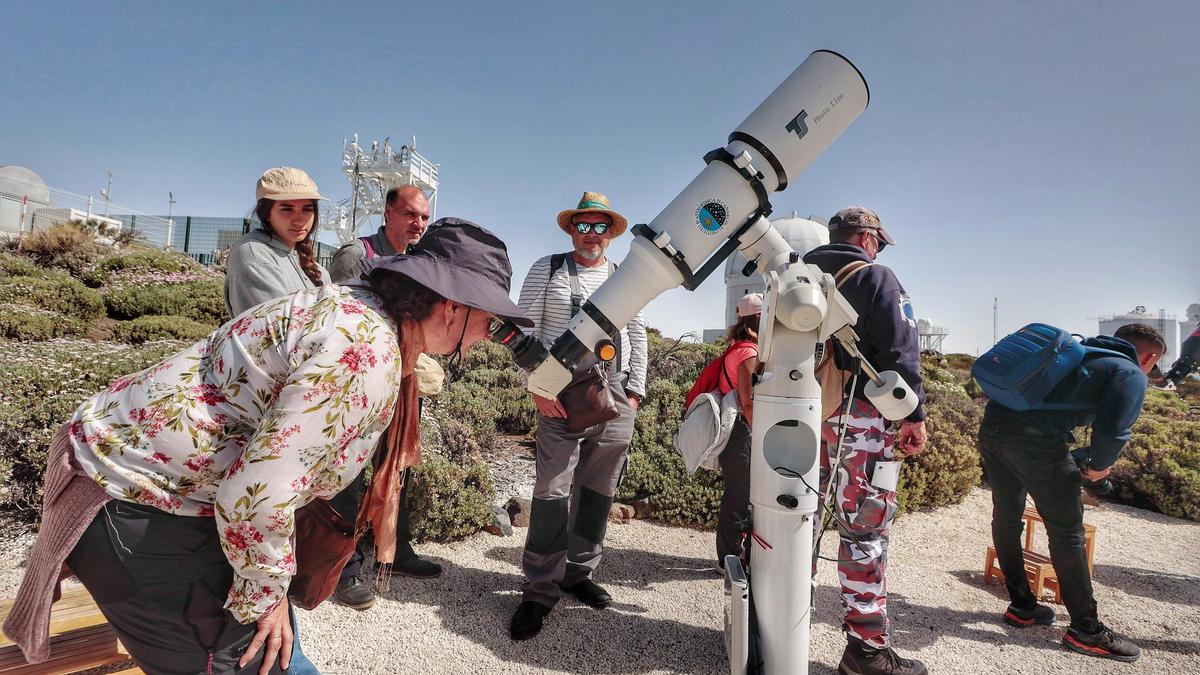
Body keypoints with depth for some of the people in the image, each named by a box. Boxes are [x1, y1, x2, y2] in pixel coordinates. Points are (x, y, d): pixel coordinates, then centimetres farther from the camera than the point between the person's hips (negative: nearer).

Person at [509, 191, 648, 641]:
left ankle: (579, 573, 25)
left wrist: (635, 391, 8)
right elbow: (525, 330, 0)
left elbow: (638, 339, 16)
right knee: (553, 489, -5)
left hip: (615, 396, 4)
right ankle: (541, 589, 7)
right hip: (562, 394, -3)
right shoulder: (547, 270, 5)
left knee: (598, 492, 9)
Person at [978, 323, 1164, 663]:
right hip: (1035, 440, -7)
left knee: (1006, 517, 18)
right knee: (1066, 531, 7)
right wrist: (1098, 467, 11)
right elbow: (1114, 430, -8)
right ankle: (1086, 631, 18)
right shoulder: (1131, 374, 8)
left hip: (992, 423, 7)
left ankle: (1021, 606, 32)